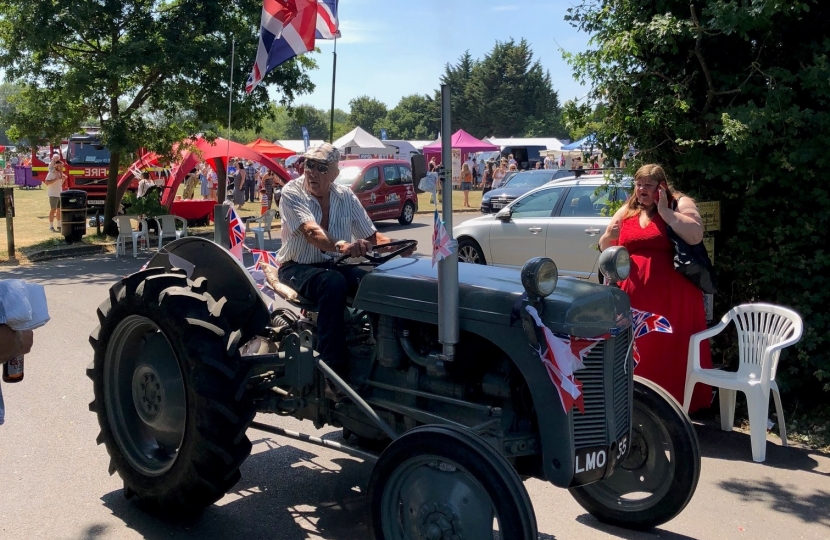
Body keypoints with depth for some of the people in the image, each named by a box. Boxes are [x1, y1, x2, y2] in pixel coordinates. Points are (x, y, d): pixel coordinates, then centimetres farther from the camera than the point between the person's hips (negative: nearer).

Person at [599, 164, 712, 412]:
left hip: (673, 296, -4)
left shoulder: (680, 204, 1)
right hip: (634, 295, 4)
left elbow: (696, 235, -16)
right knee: (637, 352, 7)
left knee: (671, 351, -2)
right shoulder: (626, 211, 14)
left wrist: (665, 211, -15)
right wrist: (609, 237, -2)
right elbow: (604, 247, 21)